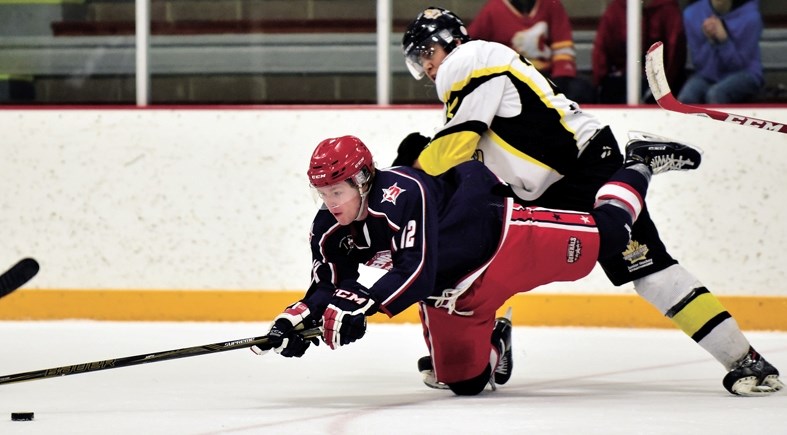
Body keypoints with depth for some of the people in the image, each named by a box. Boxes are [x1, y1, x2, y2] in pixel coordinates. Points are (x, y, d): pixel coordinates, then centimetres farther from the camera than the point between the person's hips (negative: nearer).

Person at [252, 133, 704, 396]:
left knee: (605, 236, -3)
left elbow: (416, 272, -40)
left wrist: (362, 307, -48)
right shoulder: (331, 231, -10)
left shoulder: (403, 196, -34)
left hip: (501, 239, -7)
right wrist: (295, 319, -22)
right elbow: (329, 286, -3)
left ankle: (639, 164, 24)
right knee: (463, 381, 7)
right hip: (452, 292, 7)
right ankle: (493, 344, 42)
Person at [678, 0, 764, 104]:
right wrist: (711, 42, -21)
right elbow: (699, 63, -3)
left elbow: (739, 64, -11)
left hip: (743, 75, -3)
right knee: (685, 99, -31)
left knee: (715, 95, -36)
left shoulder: (749, 17, -15)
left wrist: (723, 40, -26)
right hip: (708, 76, 3)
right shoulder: (692, 14, -6)